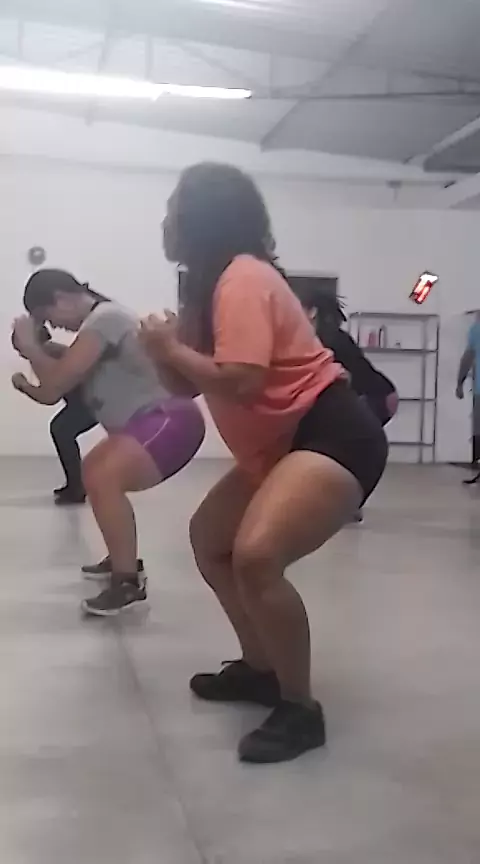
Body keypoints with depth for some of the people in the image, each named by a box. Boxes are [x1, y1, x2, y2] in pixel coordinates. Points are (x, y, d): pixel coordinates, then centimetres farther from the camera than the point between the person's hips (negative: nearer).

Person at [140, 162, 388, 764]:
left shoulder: (241, 277, -17)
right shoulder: (215, 282, 14)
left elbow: (240, 384, -27)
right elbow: (194, 380, 10)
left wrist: (170, 350, -13)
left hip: (334, 437, -11)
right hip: (279, 446, 12)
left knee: (255, 557, -29)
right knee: (208, 536, 19)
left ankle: (300, 709, -11)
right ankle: (259, 669, 25)